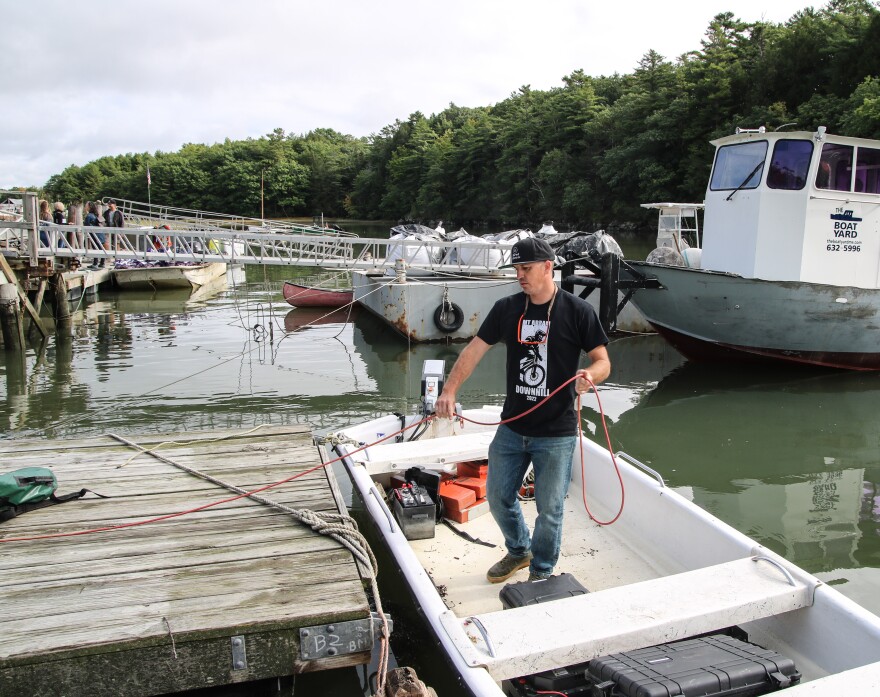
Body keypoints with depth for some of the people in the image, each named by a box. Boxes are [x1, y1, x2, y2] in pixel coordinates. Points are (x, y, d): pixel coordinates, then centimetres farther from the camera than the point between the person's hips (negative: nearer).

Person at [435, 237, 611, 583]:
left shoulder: (577, 311, -8)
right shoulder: (507, 308, 2)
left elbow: (603, 361, -5)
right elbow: (474, 350, -1)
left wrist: (590, 376, -28)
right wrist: (449, 391, -13)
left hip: (556, 433, -4)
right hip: (512, 427, 4)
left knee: (549, 508, 6)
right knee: (498, 496, 15)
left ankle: (541, 572, 31)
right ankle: (519, 551, 43)